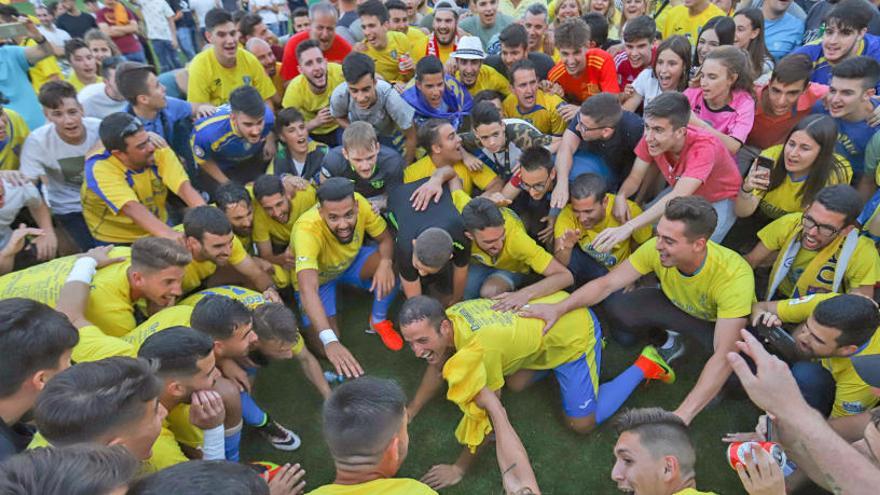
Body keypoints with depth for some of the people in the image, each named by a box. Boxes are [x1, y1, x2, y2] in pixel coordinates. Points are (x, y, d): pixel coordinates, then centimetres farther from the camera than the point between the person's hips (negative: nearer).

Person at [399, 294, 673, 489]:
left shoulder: (477, 347, -37)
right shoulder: (448, 316, -14)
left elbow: (484, 412, -24)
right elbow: (438, 366, 6)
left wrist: (460, 468, -12)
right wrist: (411, 411, 7)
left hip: (574, 330, -7)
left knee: (581, 423, 1)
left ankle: (646, 365, 13)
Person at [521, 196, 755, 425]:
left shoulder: (735, 276, -40)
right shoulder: (656, 249, -30)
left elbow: (724, 357, -44)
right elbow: (606, 284, -24)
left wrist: (682, 416, -51)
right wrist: (558, 308, -40)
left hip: (726, 321, -3)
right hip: (678, 306, 3)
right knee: (616, 305, -22)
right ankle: (671, 338, 8)